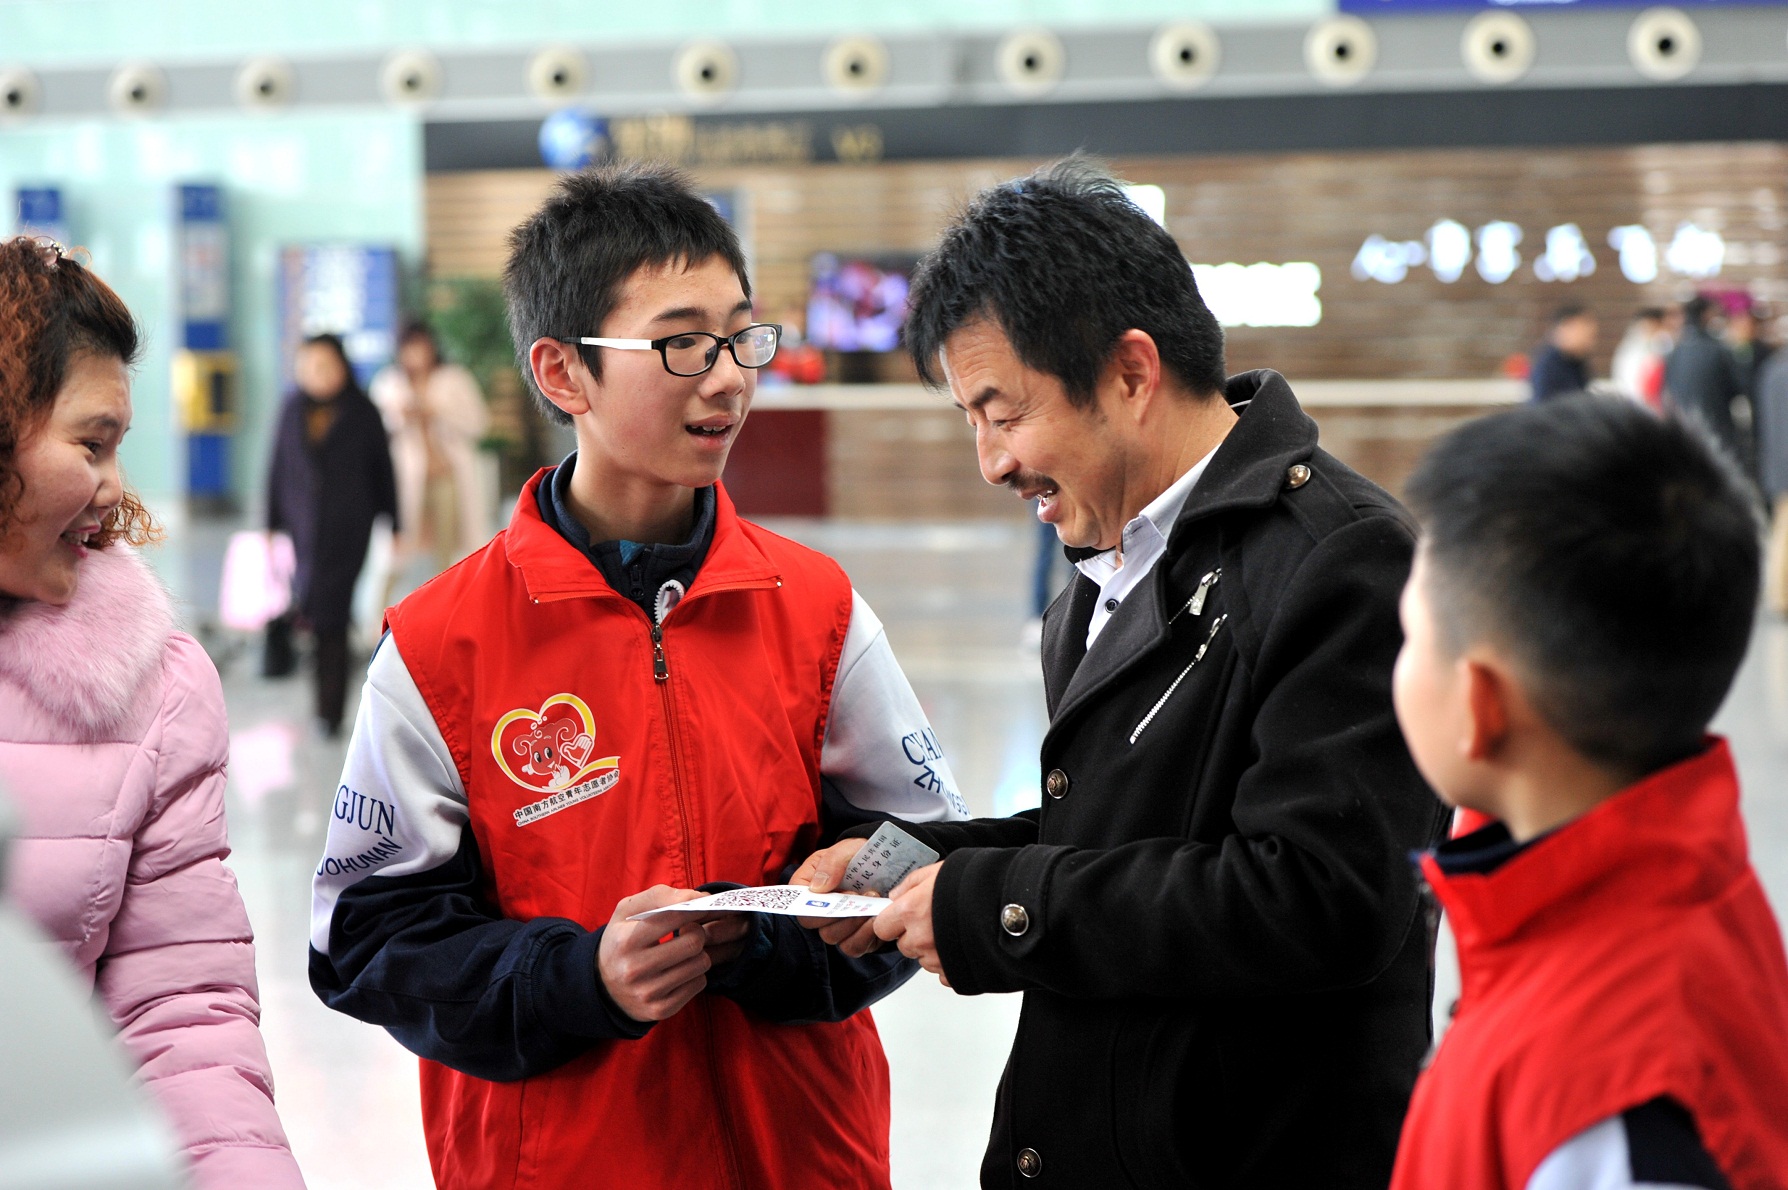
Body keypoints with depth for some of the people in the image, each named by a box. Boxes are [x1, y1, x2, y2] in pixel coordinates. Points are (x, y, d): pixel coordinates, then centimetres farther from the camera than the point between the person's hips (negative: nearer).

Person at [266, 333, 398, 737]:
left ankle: (330, 711, -6)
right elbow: (278, 471, 9)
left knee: (329, 616, -10)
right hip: (304, 526, 3)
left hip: (347, 530, -3)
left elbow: (383, 471, 4)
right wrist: (272, 526, 7)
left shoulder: (362, 413, -1)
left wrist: (395, 526, 4)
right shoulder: (293, 412, 6)